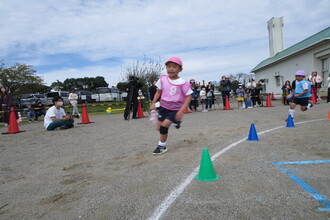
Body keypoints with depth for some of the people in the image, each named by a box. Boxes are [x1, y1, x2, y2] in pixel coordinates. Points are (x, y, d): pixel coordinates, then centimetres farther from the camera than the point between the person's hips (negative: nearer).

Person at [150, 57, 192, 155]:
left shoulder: (182, 83, -16)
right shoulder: (163, 79, -3)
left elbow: (188, 96, -13)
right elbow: (158, 92, 10)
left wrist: (181, 111, -20)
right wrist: (153, 103, -1)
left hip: (175, 108, -5)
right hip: (163, 106, 5)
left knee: (164, 126, -18)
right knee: (159, 128, 8)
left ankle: (162, 146, 4)